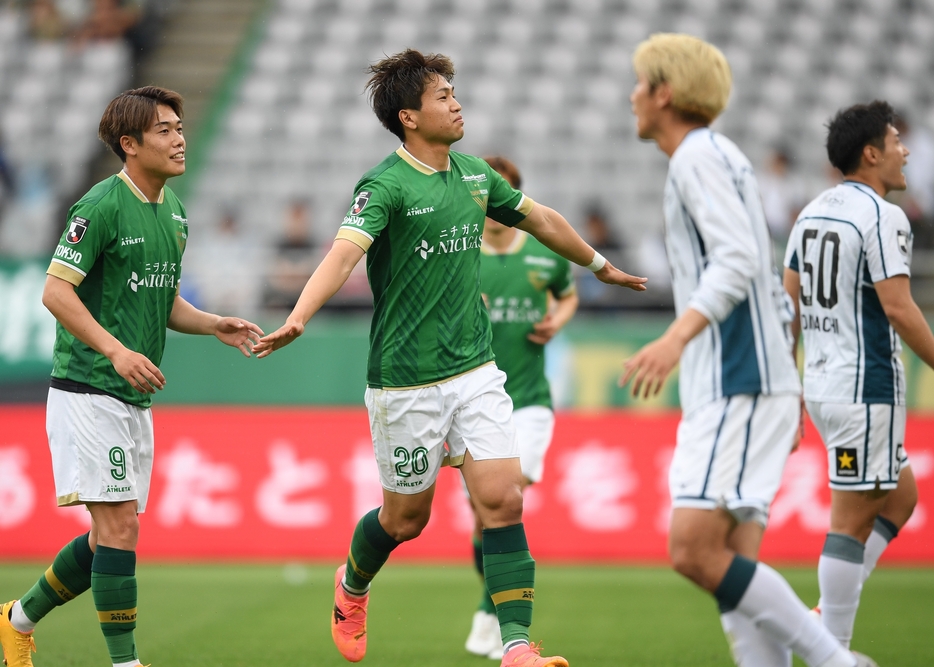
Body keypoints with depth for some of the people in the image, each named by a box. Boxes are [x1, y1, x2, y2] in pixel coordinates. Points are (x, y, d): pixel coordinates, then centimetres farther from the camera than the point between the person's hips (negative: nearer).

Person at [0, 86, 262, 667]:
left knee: (110, 537, 11)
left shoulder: (174, 214, 13)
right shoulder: (102, 206, -13)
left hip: (135, 398, 9)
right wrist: (116, 349, -25)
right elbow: (56, 291, -16)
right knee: (119, 526, -11)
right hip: (87, 393, -8)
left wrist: (216, 326, 5)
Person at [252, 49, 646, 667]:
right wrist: (299, 318, -48)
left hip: (476, 370, 5)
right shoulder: (386, 185, -15)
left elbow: (541, 219, 24)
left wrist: (602, 266, 36)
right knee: (406, 518, 10)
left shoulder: (474, 174, 7)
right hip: (406, 379, -5)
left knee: (503, 500, -9)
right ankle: (352, 588, 41)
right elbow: (345, 251, -31)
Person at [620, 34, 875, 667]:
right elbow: (774, 294, 27)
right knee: (736, 568, 1)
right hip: (738, 390, 10)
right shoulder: (721, 157, 24)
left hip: (738, 390, -10)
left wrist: (677, 337, -34)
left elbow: (737, 261, -22)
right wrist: (790, 396, 30)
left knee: (695, 552, -16)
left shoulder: (700, 154, -6)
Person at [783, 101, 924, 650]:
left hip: (823, 383, 9)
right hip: (867, 386, -9)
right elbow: (898, 307, -21)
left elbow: (788, 304, 15)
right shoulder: (882, 216, -14)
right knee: (853, 518, -4)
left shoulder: (813, 212, 13)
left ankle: (827, 619, 13)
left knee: (901, 494, 19)